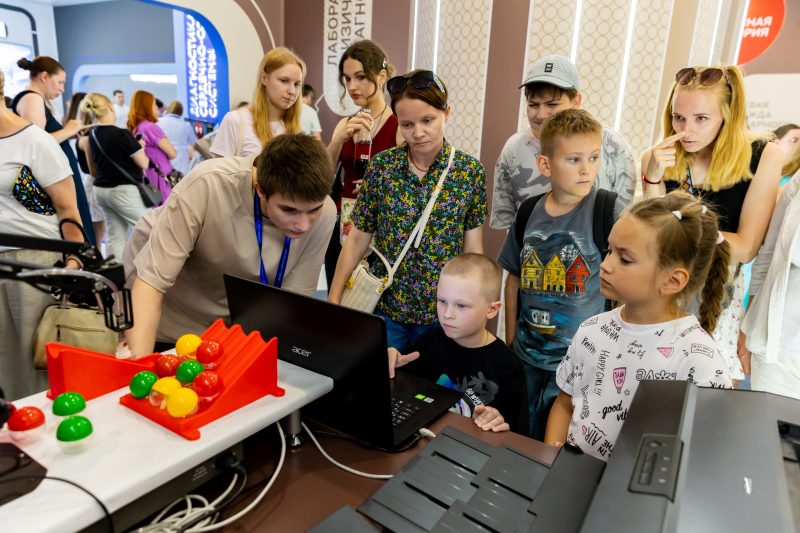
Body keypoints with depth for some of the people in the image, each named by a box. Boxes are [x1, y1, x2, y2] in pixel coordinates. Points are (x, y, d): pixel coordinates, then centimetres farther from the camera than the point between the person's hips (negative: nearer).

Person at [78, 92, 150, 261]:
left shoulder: (92, 137, 7)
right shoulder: (121, 134, -16)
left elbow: (93, 171, 16)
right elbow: (143, 163, -11)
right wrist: (140, 147, 7)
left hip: (101, 190, 8)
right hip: (124, 191, -8)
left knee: (115, 237, 10)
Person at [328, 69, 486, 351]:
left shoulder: (470, 171, -7)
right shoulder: (381, 165, -6)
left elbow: (473, 250, -3)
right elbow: (358, 238, -2)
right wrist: (333, 299, -2)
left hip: (442, 310, 0)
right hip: (384, 305, 1)